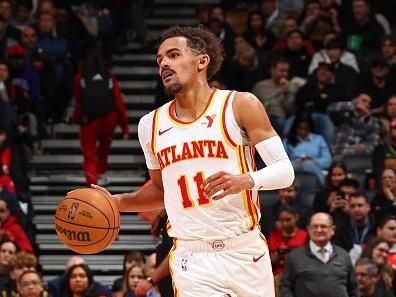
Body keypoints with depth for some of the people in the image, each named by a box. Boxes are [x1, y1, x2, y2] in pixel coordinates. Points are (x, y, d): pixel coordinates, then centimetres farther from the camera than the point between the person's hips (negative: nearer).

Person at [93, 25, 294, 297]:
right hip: (192, 261, 2)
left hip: (245, 252, -1)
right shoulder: (151, 125, 9)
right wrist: (116, 202, 7)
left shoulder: (240, 106, -3)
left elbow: (285, 170, -4)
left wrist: (245, 180, -24)